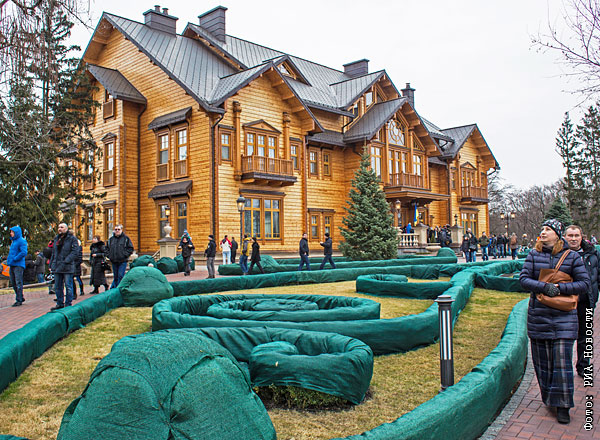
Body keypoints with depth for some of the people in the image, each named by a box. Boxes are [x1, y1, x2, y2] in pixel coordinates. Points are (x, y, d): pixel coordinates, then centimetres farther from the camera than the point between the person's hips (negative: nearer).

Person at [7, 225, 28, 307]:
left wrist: (15, 259, -17)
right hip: (12, 265, 9)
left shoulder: (21, 241, -8)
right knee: (13, 283, 11)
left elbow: (24, 252, -19)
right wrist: (9, 260, 12)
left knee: (18, 283, -7)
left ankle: (19, 300, -4)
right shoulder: (13, 241, 19)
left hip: (18, 265, -9)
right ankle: (21, 297, 21)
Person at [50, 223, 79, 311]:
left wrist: (66, 261, -20)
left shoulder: (72, 239, -5)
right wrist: (51, 263, 13)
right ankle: (60, 303, 21)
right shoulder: (56, 239, 16)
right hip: (57, 267, 7)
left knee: (68, 286, -1)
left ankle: (68, 304, 7)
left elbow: (75, 251, -13)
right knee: (57, 286, 11)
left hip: (67, 267, -7)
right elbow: (54, 252, 23)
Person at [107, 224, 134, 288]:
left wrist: (125, 255, -11)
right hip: (114, 261, 4)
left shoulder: (126, 238, 0)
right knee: (115, 276, 11)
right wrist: (109, 255, 7)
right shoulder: (111, 239, 12)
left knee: (120, 276, -9)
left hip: (122, 261, -4)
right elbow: (107, 248, 21)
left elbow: (130, 248, -2)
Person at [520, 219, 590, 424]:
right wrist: (544, 286, -19)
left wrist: (560, 288, -15)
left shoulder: (572, 257, 0)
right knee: (542, 359, 9)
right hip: (538, 315, 2)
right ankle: (548, 398, 26)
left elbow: (585, 283, -2)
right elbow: (523, 279, -3)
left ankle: (562, 406, 7)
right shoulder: (533, 255, 4)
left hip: (564, 316, -2)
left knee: (562, 360, -3)